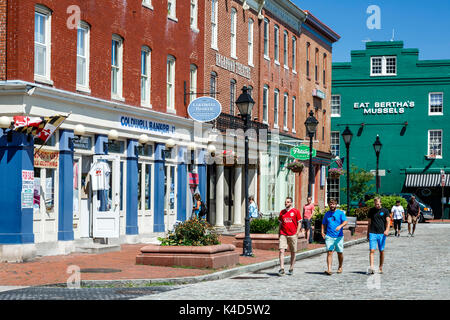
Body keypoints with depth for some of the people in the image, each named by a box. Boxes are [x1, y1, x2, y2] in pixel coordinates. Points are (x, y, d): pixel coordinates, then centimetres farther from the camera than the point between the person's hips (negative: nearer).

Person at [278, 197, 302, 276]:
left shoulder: (296, 211, 1)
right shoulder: (282, 212, 11)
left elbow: (299, 223, 3)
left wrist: (297, 232, -6)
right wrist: (279, 232, 12)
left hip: (292, 235, -2)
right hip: (283, 234, 2)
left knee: (293, 252, 6)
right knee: (281, 250, -13)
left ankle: (291, 269, 19)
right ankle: (282, 269, -15)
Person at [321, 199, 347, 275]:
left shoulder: (340, 213, 2)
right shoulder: (327, 214, 11)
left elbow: (345, 221, -10)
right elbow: (323, 224, 19)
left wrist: (340, 226, -29)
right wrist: (322, 232, 3)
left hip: (339, 236, -1)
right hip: (329, 236, 1)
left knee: (340, 253, 10)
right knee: (329, 252, -11)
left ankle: (340, 267, 32)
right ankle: (329, 270, -18)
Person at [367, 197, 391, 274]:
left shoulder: (385, 211, 4)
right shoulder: (371, 210, 10)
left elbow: (388, 221, -2)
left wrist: (387, 230, -20)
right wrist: (368, 234, 17)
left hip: (382, 233, -1)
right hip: (372, 233, 1)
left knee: (381, 251, 5)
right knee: (372, 250, -11)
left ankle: (380, 268, 16)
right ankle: (371, 267, -20)